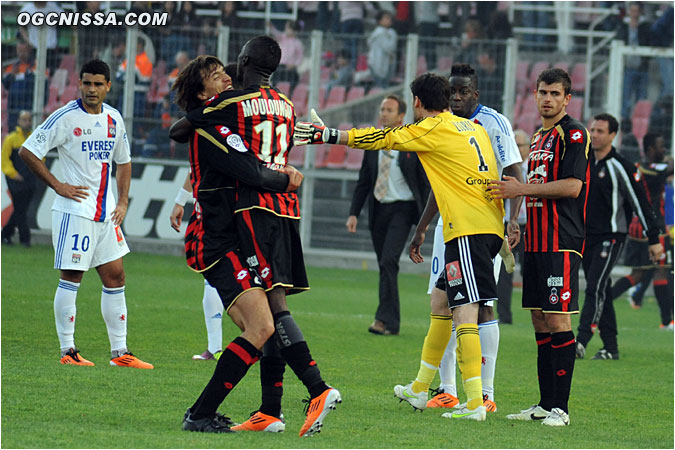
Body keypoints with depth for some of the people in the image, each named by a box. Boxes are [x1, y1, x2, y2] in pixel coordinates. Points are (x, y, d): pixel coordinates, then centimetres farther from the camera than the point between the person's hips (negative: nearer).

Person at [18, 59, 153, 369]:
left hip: (106, 213, 7)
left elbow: (123, 162, 23)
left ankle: (120, 352, 10)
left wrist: (123, 202, 11)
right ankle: (67, 350, 2)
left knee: (115, 276, 6)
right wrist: (58, 186, -11)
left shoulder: (113, 119, 10)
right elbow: (27, 152, -9)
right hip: (74, 210, -7)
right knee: (71, 277, -5)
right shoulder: (66, 117, -9)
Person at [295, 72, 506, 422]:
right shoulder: (473, 128, 19)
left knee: (464, 314, -13)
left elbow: (381, 139, 1)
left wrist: (326, 135, 8)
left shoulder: (434, 128, -3)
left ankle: (475, 402, -21)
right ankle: (419, 390, 28)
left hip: (468, 230, -9)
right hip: (488, 227, 9)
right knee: (440, 304, 19)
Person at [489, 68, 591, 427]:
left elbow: (572, 186, -16)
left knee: (557, 320, -10)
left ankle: (560, 408, -10)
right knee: (540, 321, 8)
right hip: (536, 242, 9)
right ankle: (545, 404, 12)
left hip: (562, 242, -9)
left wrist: (521, 189, -14)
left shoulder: (574, 133, -7)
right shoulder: (538, 137, 21)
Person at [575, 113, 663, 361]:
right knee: (599, 292, 7)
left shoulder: (619, 167, -10)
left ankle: (580, 342, -24)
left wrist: (654, 239, -8)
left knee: (596, 288, -17)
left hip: (611, 236, -7)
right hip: (587, 237, 7)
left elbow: (639, 203, -8)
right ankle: (610, 347, 11)